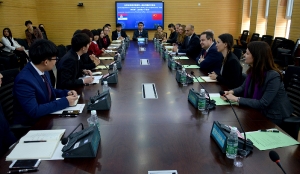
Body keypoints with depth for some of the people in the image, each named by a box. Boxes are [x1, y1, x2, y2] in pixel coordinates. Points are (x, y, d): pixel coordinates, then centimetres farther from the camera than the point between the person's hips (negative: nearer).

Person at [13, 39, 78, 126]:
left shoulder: (43, 71, -2)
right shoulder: (24, 80, -26)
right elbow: (34, 111, -29)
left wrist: (66, 93, -2)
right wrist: (65, 101, -25)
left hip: (45, 117, 7)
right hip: (31, 124, -7)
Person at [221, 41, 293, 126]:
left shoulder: (273, 76, -27)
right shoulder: (253, 70, -4)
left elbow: (262, 104, -29)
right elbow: (243, 88, 9)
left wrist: (237, 99, -28)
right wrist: (232, 92, -12)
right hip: (259, 111, 6)